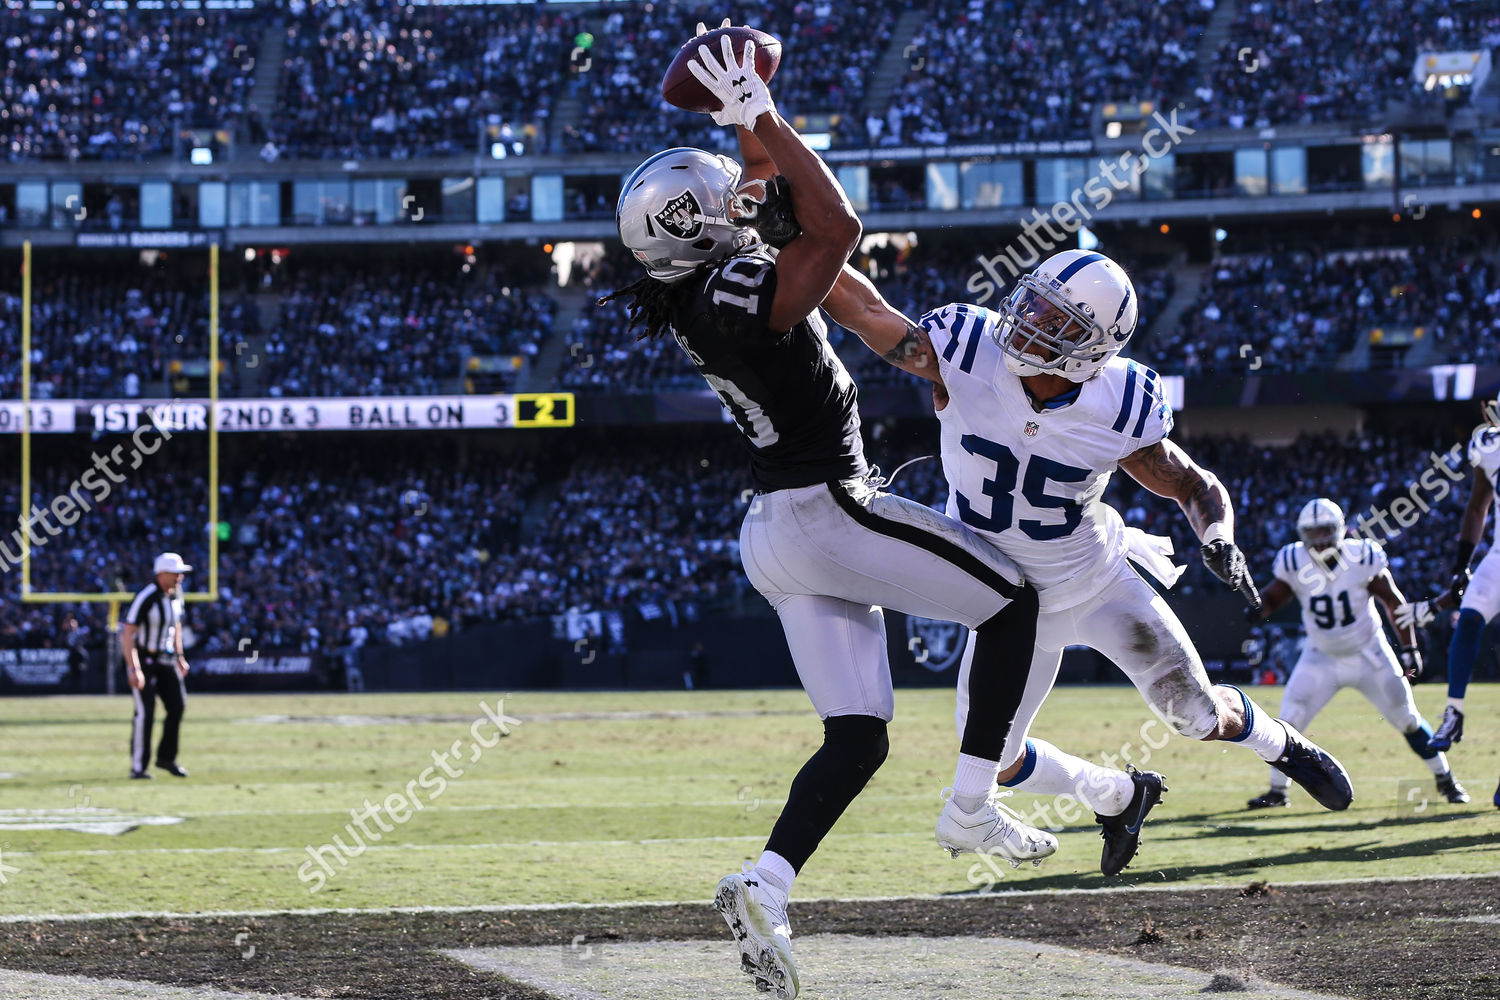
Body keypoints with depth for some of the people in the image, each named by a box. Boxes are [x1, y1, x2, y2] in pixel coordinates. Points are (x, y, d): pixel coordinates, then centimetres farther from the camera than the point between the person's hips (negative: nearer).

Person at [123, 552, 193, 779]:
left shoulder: (176, 594, 1)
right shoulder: (146, 597, -23)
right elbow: (127, 634, -24)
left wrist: (180, 657, 16)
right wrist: (134, 669, -30)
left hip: (165, 658, 7)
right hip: (142, 657, -7)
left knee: (178, 705, 1)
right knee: (145, 710, -12)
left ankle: (166, 757, 16)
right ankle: (138, 767, -5)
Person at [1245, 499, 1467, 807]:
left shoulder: (1363, 557, -21)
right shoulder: (1294, 563, -17)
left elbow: (1393, 601, -8)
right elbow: (1274, 596, -1)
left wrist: (1410, 647, -8)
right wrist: (1259, 609, -26)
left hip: (1368, 653, -1)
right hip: (1321, 658, 1)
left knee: (1407, 719, 3)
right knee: (1289, 720, -9)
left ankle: (1446, 781, 21)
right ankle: (1277, 792, 6)